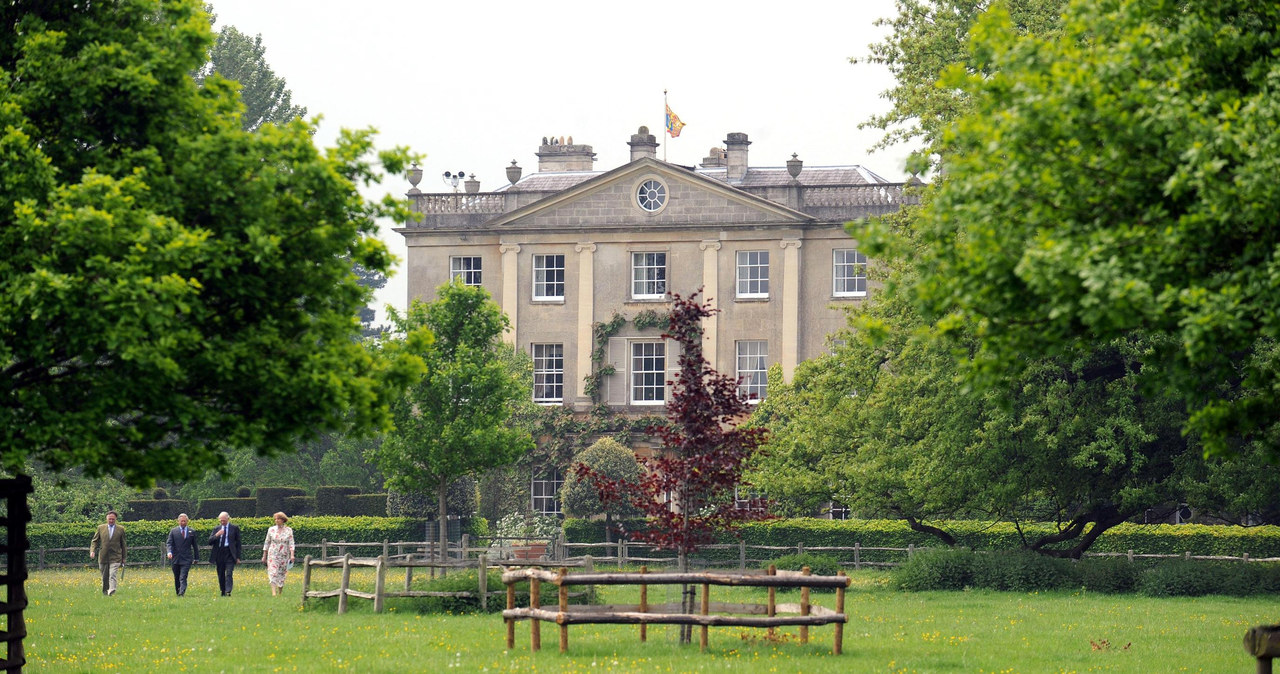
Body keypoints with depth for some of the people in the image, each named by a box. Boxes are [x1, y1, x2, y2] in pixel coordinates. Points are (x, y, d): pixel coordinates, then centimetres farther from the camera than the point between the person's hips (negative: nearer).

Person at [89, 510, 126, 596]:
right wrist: (92, 550, -8)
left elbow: (123, 544, 10)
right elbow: (94, 541, 12)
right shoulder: (101, 528, 8)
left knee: (113, 576, -19)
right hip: (103, 557, 2)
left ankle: (112, 591, -31)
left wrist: (123, 559, 11)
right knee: (104, 578, 10)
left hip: (115, 557, -2)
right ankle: (105, 592, 26)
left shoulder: (120, 529, 5)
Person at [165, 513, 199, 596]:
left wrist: (196, 558, 13)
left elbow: (195, 546, 13)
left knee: (183, 577, -16)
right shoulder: (173, 531, 6)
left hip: (186, 559, -2)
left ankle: (182, 593, -25)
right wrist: (169, 552, -21)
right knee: (176, 578, 9)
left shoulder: (191, 532, 8)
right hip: (175, 558, 2)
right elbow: (169, 543, -1)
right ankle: (178, 593, 21)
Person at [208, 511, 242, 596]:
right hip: (219, 555, 4)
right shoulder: (217, 529, 13)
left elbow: (238, 543, 5)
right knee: (221, 575, 7)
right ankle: (223, 592, 16)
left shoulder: (234, 528, 5)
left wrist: (238, 557, -1)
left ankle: (228, 592, -24)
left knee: (229, 574, -16)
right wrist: (217, 535, -12)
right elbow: (210, 542, 6)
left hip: (230, 554, -4)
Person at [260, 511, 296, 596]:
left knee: (282, 575, 6)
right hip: (273, 555, 0)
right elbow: (267, 543, 9)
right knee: (273, 573, -15)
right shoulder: (271, 530, 4)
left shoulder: (288, 530, 1)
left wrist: (292, 555, -17)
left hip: (284, 556, 0)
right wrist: (264, 556, 9)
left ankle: (280, 593, 19)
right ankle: (274, 592, -24)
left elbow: (291, 544, -4)